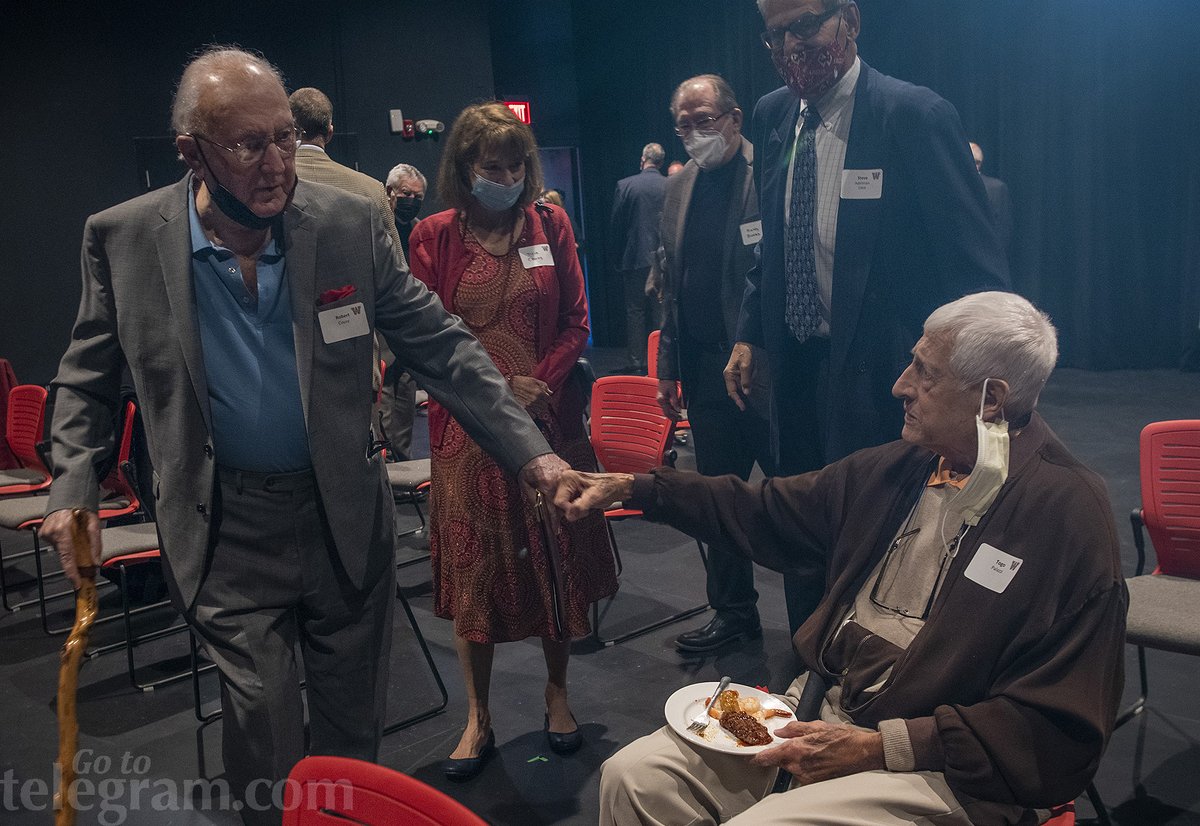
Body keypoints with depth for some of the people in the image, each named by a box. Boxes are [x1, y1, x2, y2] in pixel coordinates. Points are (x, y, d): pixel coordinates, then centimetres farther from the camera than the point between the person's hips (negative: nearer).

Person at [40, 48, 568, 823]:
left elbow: (443, 346, -6)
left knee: (353, 721, 15)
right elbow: (88, 376, 7)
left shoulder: (352, 224, -8)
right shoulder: (124, 238, -6)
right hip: (225, 527, 0)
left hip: (345, 514, 1)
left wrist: (530, 451, -13)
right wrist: (74, 487, -5)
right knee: (263, 723, 4)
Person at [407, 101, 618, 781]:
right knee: (474, 568, 6)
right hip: (469, 428, -1)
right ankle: (479, 719, 22)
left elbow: (576, 323, 3)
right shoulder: (434, 237, 0)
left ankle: (558, 695, 30)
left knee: (556, 559, 10)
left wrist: (541, 385, -12)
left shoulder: (550, 225, 5)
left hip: (549, 418, 2)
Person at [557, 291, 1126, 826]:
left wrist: (881, 748, -19)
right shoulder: (898, 468, 6)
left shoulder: (1068, 513, -14)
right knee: (633, 775, -9)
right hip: (822, 713, 6)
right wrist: (629, 487, 12)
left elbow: (1061, 729, -15)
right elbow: (766, 513, 17)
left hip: (942, 769, -5)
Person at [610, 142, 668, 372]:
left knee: (635, 310, 4)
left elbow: (616, 224, -1)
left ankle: (636, 360, 2)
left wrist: (619, 255, 9)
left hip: (634, 258, -2)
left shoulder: (625, 185, -5)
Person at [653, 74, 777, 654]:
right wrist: (667, 367, 13)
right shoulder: (680, 188, 12)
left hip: (766, 365, -6)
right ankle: (733, 612, 31)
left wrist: (757, 351, -15)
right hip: (704, 367, 7)